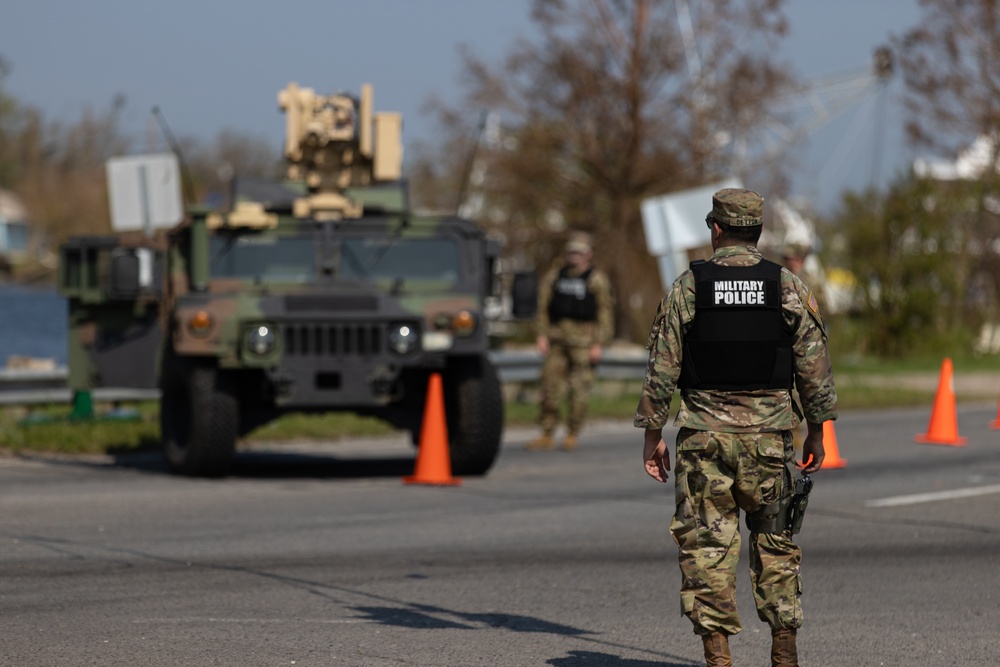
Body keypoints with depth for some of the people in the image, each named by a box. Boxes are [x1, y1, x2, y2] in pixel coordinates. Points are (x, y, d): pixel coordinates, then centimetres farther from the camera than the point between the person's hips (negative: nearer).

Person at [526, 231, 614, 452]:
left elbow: (605, 313, -2)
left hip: (583, 339, -4)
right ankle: (547, 435, 4)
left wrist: (599, 344, -8)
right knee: (550, 385, -1)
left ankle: (572, 435, 6)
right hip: (556, 338, 4)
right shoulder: (554, 275, 13)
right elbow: (543, 306, 12)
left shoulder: (597, 280, 0)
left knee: (579, 388, -4)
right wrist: (542, 335, 1)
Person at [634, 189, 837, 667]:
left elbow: (661, 368, -2)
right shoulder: (788, 287, 0)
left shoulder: (687, 287, -2)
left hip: (704, 433, -1)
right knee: (775, 541, 13)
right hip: (769, 433, 1)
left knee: (706, 543, 2)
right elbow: (815, 368, 1)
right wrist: (816, 431, 10)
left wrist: (652, 434, 6)